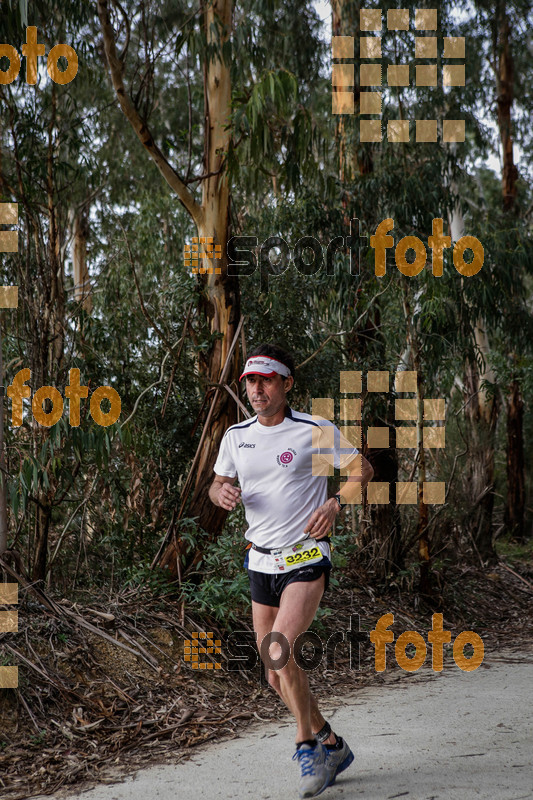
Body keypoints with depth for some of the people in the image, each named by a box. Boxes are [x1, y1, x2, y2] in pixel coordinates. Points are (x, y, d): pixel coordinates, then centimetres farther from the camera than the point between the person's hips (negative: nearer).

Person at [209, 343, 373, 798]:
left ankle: (308, 744, -1)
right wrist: (222, 493, -7)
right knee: (276, 675, 8)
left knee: (278, 653, -22)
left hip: (306, 559, -5)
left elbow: (362, 470, 0)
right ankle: (331, 747, 28)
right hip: (260, 562, 6)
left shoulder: (315, 431, -7)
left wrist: (335, 504, -17)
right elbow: (218, 485, 17)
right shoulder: (236, 436, 6)